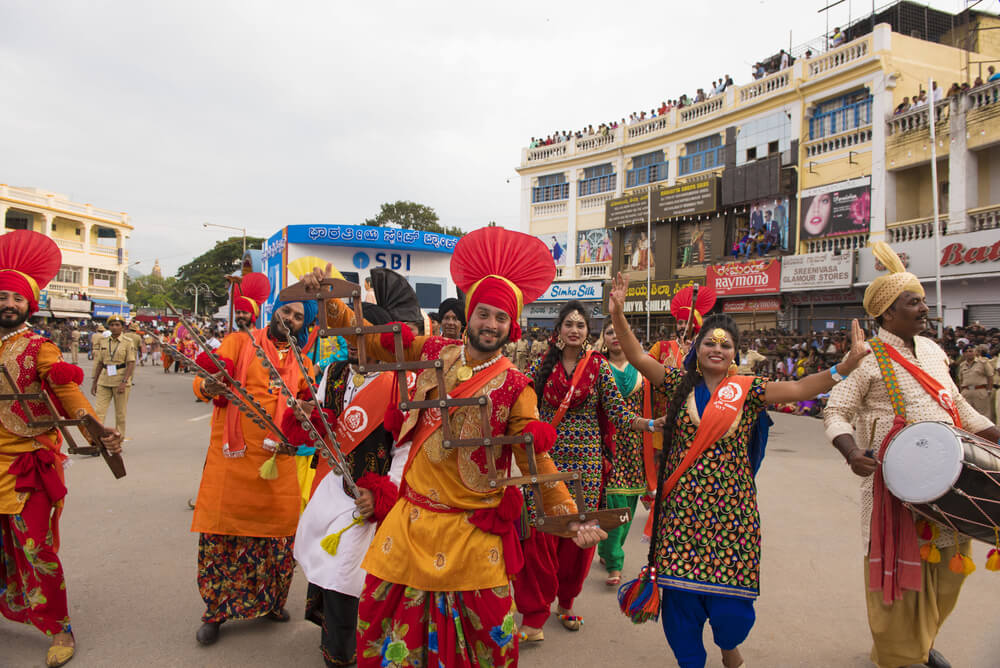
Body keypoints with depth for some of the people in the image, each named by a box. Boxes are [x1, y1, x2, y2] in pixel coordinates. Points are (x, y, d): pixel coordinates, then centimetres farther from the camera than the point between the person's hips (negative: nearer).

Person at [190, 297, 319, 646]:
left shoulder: (302, 364, 12)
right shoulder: (240, 342, 2)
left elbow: (312, 401, 20)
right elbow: (205, 381, -6)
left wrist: (310, 410, -4)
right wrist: (207, 388, -30)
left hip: (278, 460, 3)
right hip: (232, 457, -3)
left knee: (278, 532, 8)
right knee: (221, 534, 2)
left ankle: (270, 601, 31)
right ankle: (216, 611, 22)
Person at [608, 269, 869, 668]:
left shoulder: (748, 391, 1)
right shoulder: (680, 384, 3)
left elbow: (801, 389, -7)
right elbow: (639, 359, -6)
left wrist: (849, 362, -20)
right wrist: (618, 315, -19)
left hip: (730, 505, 0)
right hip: (683, 505, 1)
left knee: (729, 588, 2)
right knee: (680, 589, 3)